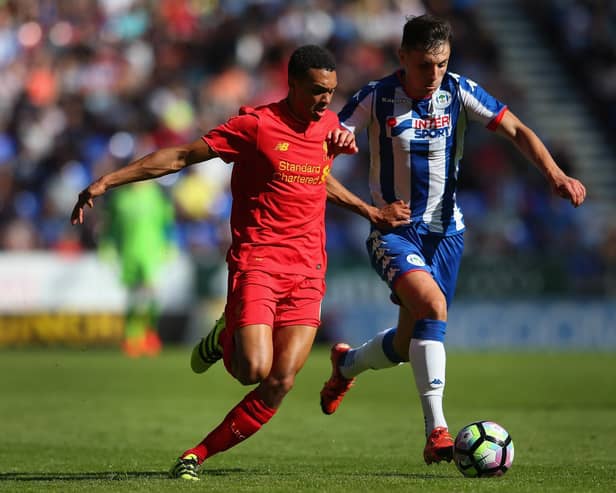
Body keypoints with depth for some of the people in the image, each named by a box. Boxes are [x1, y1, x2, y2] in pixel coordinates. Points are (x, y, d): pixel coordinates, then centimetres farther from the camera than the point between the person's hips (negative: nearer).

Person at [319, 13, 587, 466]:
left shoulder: (459, 92, -5)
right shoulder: (376, 99, -10)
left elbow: (516, 130, -9)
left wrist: (555, 174, -25)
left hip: (445, 231, 4)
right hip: (392, 230, -3)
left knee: (408, 345, 6)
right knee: (433, 305, -30)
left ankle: (346, 364, 42)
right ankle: (437, 430, -29)